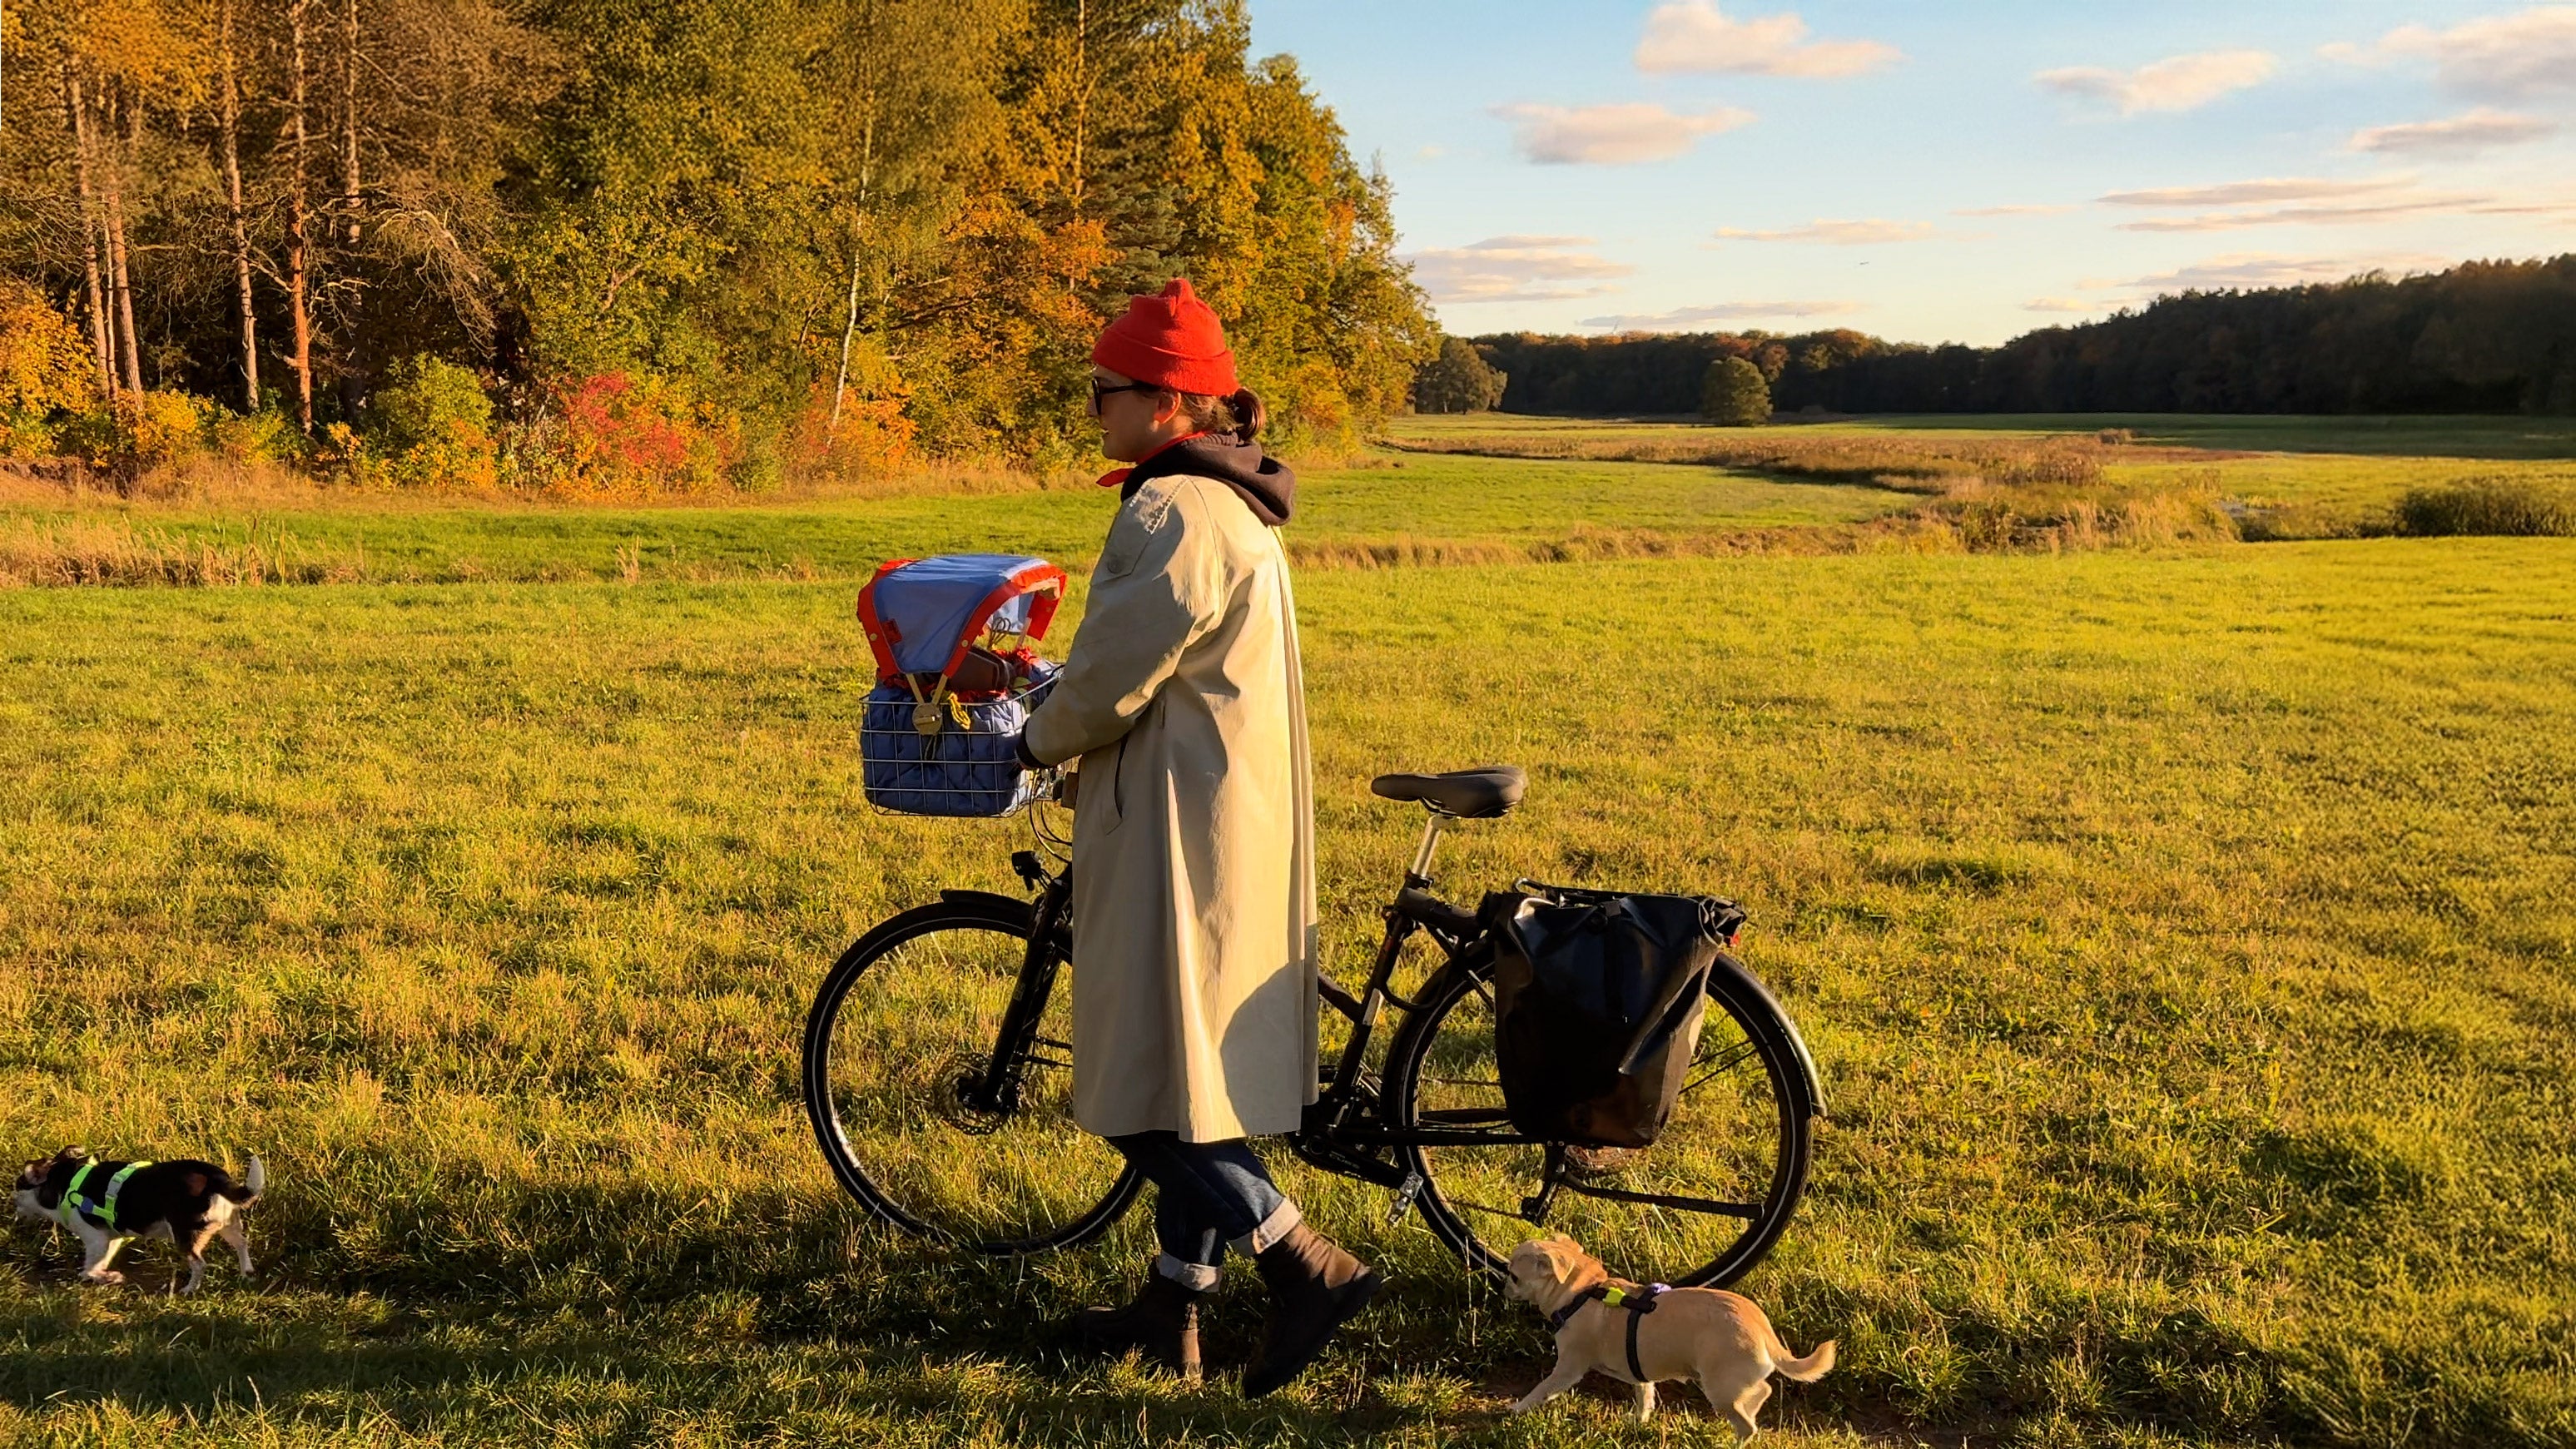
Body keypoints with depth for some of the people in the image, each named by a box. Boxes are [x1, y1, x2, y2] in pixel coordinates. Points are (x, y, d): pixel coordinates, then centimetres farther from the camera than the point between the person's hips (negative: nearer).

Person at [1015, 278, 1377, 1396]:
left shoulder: (1176, 516, -17)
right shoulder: (1234, 505, 15)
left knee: (1152, 1093, -3)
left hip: (1177, 833, -10)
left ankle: (1311, 1266, 1)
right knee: (1197, 1080, 14)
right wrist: (1073, 727, 14)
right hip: (1235, 823, 10)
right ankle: (1171, 1306, 24)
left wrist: (1040, 740, 1)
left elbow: (1114, 675, -17)